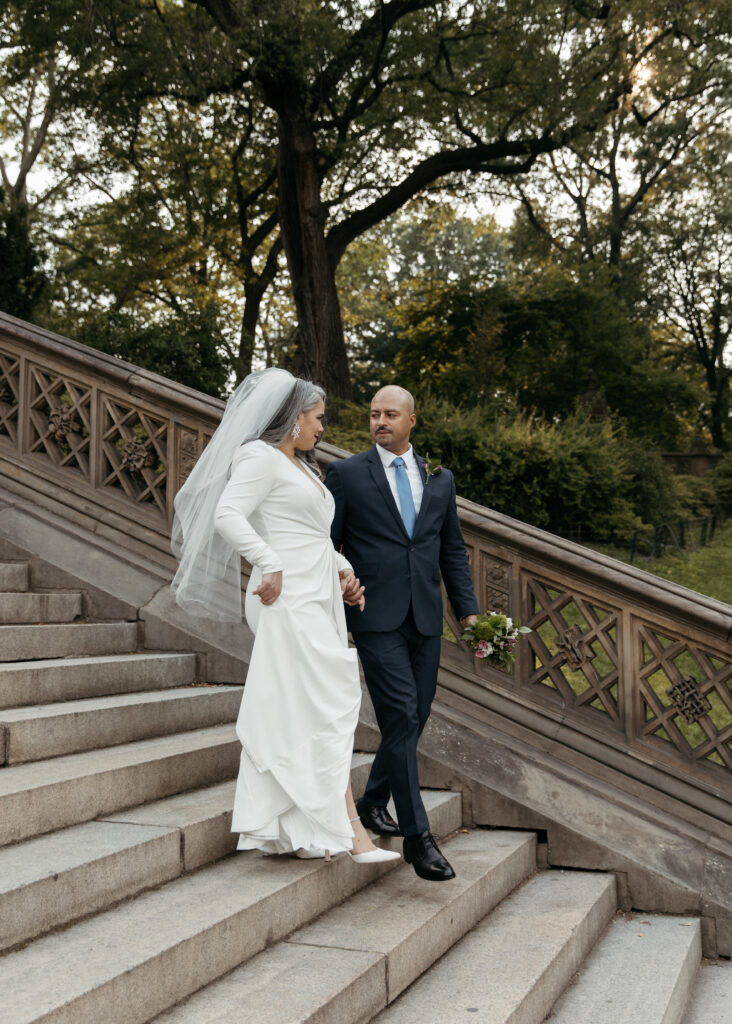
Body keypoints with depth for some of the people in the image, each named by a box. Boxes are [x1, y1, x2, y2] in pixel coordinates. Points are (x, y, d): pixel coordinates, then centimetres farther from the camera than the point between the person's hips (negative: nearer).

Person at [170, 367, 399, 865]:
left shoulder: (301, 466, 25)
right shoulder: (260, 456, -6)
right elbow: (228, 515, -18)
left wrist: (341, 568, 12)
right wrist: (271, 566, -22)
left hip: (316, 599, 9)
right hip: (289, 600, -9)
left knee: (284, 711, 8)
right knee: (330, 704, -11)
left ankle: (268, 825, 13)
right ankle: (348, 827, -8)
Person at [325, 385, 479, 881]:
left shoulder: (440, 479, 12)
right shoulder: (346, 474, 0)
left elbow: (453, 550, 15)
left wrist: (469, 610, 8)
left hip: (426, 618, 5)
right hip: (376, 617, -5)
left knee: (414, 718, 11)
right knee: (401, 716, -11)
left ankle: (374, 801, 32)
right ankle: (417, 834, -6)